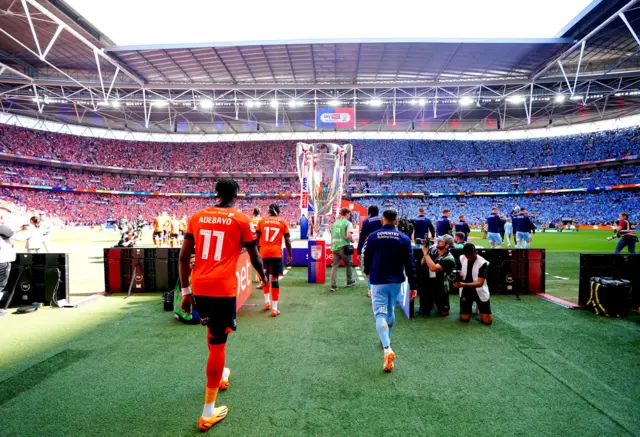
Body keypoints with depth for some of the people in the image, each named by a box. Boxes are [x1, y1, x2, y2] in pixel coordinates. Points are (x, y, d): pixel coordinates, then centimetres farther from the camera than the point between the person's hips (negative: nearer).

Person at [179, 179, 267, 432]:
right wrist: (263, 275, 26)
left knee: (213, 331, 28)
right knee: (218, 343, 5)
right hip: (223, 288, -4)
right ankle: (208, 414, 14)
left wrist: (185, 290, 15)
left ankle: (220, 375, 50)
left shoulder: (197, 217, 10)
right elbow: (254, 257, 6)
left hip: (198, 287, 5)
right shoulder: (241, 220, 0)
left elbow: (184, 256, 7)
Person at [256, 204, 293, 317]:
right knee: (274, 279, 0)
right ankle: (274, 308, 2)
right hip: (276, 253, -2)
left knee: (265, 276, 22)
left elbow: (257, 239, 6)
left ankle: (267, 301, 25)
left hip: (264, 253, 2)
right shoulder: (283, 222, 4)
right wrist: (290, 255, 12)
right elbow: (287, 241, 3)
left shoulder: (262, 221, 7)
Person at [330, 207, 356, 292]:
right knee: (348, 264, 17)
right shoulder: (348, 223, -7)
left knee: (334, 266, 5)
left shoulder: (335, 222, 14)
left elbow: (332, 234, 15)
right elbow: (349, 235, -18)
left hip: (334, 247, 5)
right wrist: (352, 240, 0)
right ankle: (349, 282, 31)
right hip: (343, 247, -5)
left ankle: (333, 286, -2)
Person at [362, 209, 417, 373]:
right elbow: (410, 264, -6)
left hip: (378, 281, -3)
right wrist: (413, 286, -1)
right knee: (390, 311, 22)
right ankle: (386, 340, 42)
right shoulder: (404, 238, -4)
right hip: (396, 281, 3)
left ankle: (388, 349, -24)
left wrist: (367, 272, 26)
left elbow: (367, 257, 6)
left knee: (380, 314, -6)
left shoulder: (373, 236, -5)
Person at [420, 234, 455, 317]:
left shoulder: (449, 259, -21)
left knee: (444, 313, 10)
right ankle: (432, 303, 40)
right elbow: (423, 264, -1)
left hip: (440, 288, -3)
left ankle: (437, 302, 41)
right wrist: (425, 252, -16)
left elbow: (433, 268, -33)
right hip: (427, 285, 3)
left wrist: (425, 253, -26)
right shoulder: (433, 249, -5)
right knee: (423, 312, 10)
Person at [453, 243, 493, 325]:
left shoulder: (483, 263, -20)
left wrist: (463, 284, -41)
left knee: (487, 321, -5)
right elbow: (459, 272, 9)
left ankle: (478, 306, 25)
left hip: (480, 291, -2)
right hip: (466, 290, 3)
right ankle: (471, 307, 28)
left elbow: (480, 283, -27)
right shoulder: (461, 258, -6)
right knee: (464, 318, -3)